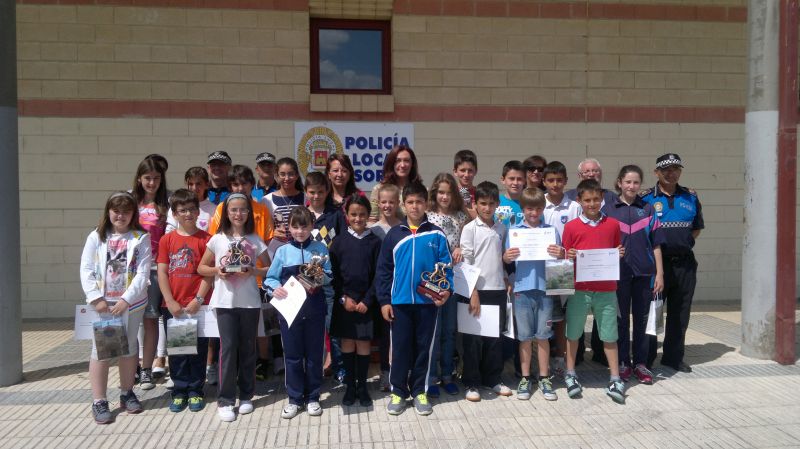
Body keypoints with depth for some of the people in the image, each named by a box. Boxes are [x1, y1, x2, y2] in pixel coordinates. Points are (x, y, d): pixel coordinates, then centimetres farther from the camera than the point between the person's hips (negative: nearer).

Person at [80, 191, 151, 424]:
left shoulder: (141, 238, -2)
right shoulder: (96, 237, 2)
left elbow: (143, 273, -8)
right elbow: (86, 270, -1)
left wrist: (126, 300, -16)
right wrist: (96, 299, -11)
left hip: (132, 304, 0)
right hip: (102, 304, 0)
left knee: (129, 347, 12)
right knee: (100, 349, -1)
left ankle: (126, 393, 28)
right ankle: (99, 401, 9)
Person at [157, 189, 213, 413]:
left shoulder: (206, 239, -2)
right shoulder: (167, 240, 4)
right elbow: (162, 272, 1)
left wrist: (198, 300, -11)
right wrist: (170, 302, -7)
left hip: (198, 305, -2)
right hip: (172, 306, 2)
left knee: (198, 350, 6)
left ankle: (195, 391, 19)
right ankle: (180, 391, 23)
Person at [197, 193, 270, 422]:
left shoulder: (255, 240, 3)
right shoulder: (217, 239, 2)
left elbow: (269, 269, 6)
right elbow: (201, 267, 8)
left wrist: (253, 271, -13)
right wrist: (217, 270, -11)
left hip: (250, 301, 1)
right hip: (225, 301, -1)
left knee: (247, 347, 8)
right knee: (228, 347, -2)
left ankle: (245, 396, 21)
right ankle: (225, 399, 7)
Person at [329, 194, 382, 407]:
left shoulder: (375, 242, 0)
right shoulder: (339, 241, 2)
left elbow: (378, 275, -2)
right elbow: (333, 274, 1)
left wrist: (367, 301, -9)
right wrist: (343, 298, -9)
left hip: (366, 302, 0)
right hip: (344, 302, 1)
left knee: (364, 343, 4)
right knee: (347, 342, 6)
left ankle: (362, 387, 17)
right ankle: (350, 387, 18)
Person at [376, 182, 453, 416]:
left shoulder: (436, 234, 1)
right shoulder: (394, 234, 2)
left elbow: (446, 265, 2)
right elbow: (383, 270, 3)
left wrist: (446, 290, -14)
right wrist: (384, 300, -1)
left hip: (428, 301, 0)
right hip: (400, 301, 0)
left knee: (423, 347, 9)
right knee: (400, 348, 7)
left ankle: (419, 391, 22)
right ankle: (398, 391, 19)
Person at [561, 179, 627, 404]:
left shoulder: (613, 224, 7)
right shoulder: (571, 227, 1)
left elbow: (617, 253, 16)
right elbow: (565, 258, 5)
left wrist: (620, 254, -5)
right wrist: (569, 257, -16)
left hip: (606, 289, 1)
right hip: (579, 288, -1)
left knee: (609, 334, 6)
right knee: (573, 333, 9)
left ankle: (615, 379, 15)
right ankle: (570, 374, 23)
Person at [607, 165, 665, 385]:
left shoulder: (648, 209, 6)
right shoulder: (609, 210, 3)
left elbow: (656, 244, 5)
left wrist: (659, 273, 0)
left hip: (644, 272, 1)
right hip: (619, 273, -1)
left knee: (641, 318, 9)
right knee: (621, 318, 7)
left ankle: (640, 363, 19)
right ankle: (623, 363, 18)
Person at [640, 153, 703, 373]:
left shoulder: (691, 197, 8)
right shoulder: (646, 198, -3)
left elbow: (697, 228, 18)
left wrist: (685, 241, 5)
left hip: (685, 263, 4)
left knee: (680, 313, 11)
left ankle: (674, 356, 24)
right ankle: (646, 358, 13)